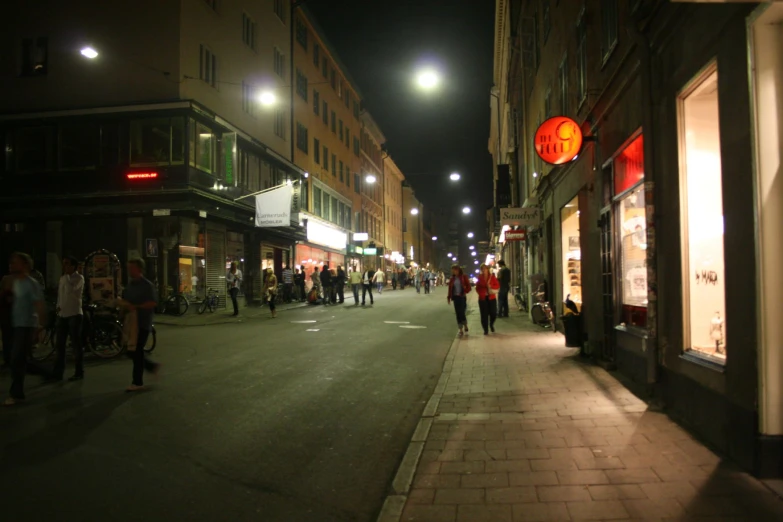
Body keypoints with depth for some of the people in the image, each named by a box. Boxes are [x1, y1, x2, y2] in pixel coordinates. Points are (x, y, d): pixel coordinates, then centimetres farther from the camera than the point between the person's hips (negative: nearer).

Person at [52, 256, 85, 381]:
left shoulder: (79, 278, -7)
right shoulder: (62, 278, 14)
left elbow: (70, 289, -23)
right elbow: (60, 293, 21)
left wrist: (66, 275, -13)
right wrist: (58, 306, 5)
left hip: (74, 314, -7)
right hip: (62, 314, 7)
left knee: (76, 344, -1)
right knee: (60, 344, 8)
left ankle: (79, 372, 7)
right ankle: (58, 372, 14)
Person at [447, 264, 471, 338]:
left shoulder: (464, 277, -4)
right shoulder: (452, 278, 7)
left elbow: (468, 286, -3)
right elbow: (450, 288, 9)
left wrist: (465, 292, -16)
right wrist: (449, 297, 5)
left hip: (462, 297, -4)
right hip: (455, 297, 4)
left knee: (462, 313, -8)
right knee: (458, 314, 4)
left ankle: (465, 327, 15)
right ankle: (461, 330, 10)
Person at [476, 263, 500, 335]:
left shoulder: (492, 277, 2)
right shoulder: (480, 278, 4)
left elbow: (497, 286, -1)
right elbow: (477, 288, 7)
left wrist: (491, 286, -17)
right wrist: (482, 293, -9)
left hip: (491, 298, 0)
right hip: (482, 298, 0)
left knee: (493, 313, -3)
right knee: (484, 315, -2)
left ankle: (491, 324, 27)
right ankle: (485, 330, 8)